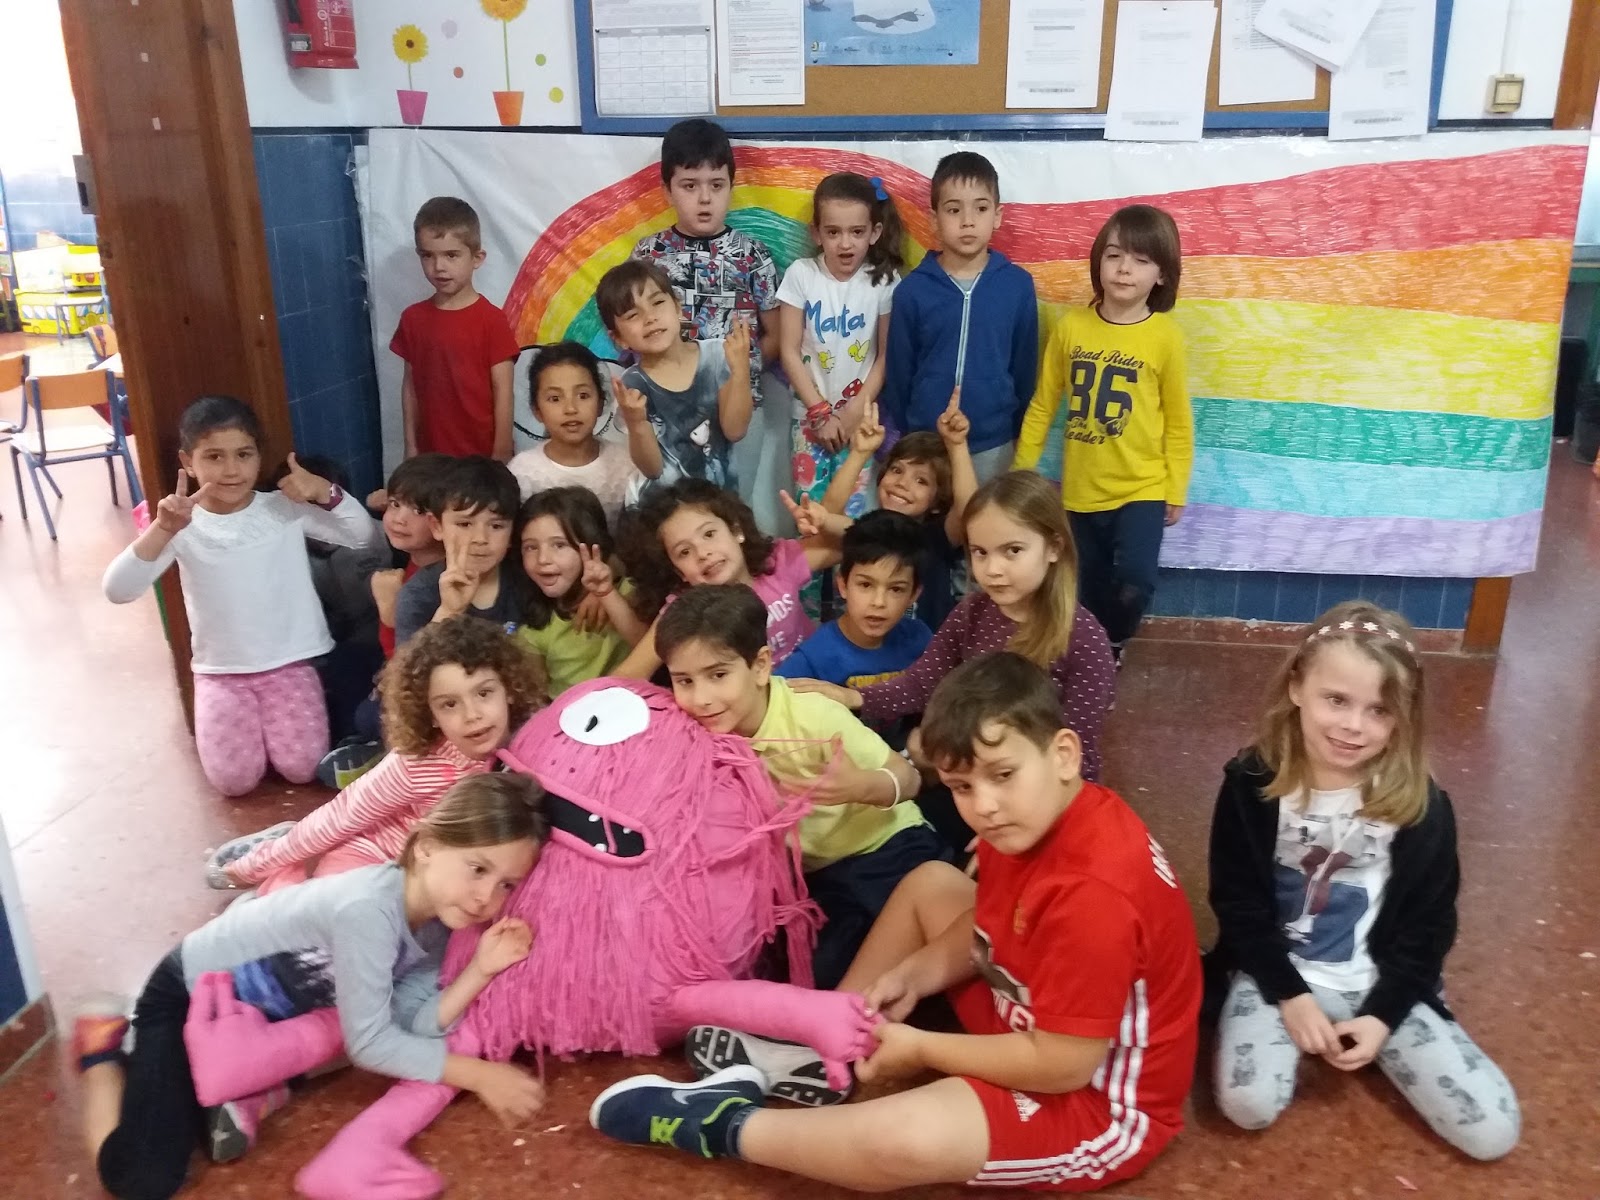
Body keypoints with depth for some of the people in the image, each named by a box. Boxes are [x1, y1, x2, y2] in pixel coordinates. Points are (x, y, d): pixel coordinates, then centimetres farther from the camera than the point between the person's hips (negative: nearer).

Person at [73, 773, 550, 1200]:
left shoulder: (438, 918, -11)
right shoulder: (369, 908, -37)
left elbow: (409, 1026, -18)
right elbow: (369, 1043, -30)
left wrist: (481, 969, -30)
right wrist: (479, 1075, -28)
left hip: (259, 1007, 8)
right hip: (187, 994, -7)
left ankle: (242, 1088, 1)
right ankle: (103, 1049, 9)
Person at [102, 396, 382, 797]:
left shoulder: (286, 510, -6)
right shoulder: (183, 528, -9)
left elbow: (365, 536, -7)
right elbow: (117, 591, -20)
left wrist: (325, 492, -23)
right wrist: (162, 530, -34)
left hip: (289, 664, 0)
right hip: (220, 672, 0)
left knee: (302, 768, -13)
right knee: (233, 780, -10)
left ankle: (272, 719, 20)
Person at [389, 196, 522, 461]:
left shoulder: (492, 320, -10)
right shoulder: (413, 318, 3)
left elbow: (502, 390, -10)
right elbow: (410, 385, 8)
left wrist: (501, 455, -11)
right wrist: (411, 446, 6)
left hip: (483, 454, -3)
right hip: (432, 453, 4)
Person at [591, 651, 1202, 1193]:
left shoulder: (1093, 894, -34)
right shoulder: (1033, 820, -5)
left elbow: (1062, 1063, -29)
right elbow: (986, 925, 11)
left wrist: (922, 1047, -17)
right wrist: (913, 976, -6)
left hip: (1097, 1099, -9)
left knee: (902, 1138, -32)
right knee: (929, 884, 10)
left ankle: (727, 1126, -6)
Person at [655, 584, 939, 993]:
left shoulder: (814, 717, -28)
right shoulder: (705, 732, -13)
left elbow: (908, 777, -21)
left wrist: (861, 786, -42)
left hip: (886, 851, -5)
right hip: (813, 871, 5)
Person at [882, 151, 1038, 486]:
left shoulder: (1018, 285, -5)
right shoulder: (912, 290, -7)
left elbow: (1024, 365, 4)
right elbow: (898, 370, 2)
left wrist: (1018, 431, 9)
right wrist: (899, 434, 7)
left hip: (992, 444, 1)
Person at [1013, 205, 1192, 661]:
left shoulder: (1166, 336, -8)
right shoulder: (1071, 326, -4)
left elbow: (1178, 420, -1)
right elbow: (1043, 404, 3)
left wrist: (1176, 490, 1)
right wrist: (1022, 469, 5)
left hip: (1142, 488, -2)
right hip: (1080, 490, 2)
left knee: (1134, 584, -14)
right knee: (1089, 591, 14)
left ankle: (1112, 649, 16)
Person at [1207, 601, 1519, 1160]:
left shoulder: (1422, 805, -11)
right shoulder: (1252, 783, -13)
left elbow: (1428, 925, -2)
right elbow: (1236, 900, -7)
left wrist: (1382, 1015, -11)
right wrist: (1291, 995, -14)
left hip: (1381, 982, 2)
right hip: (1279, 969, -1)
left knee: (1493, 1131, -8)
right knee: (1248, 1105, -24)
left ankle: (1361, 1033, 14)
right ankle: (1300, 1025, 7)